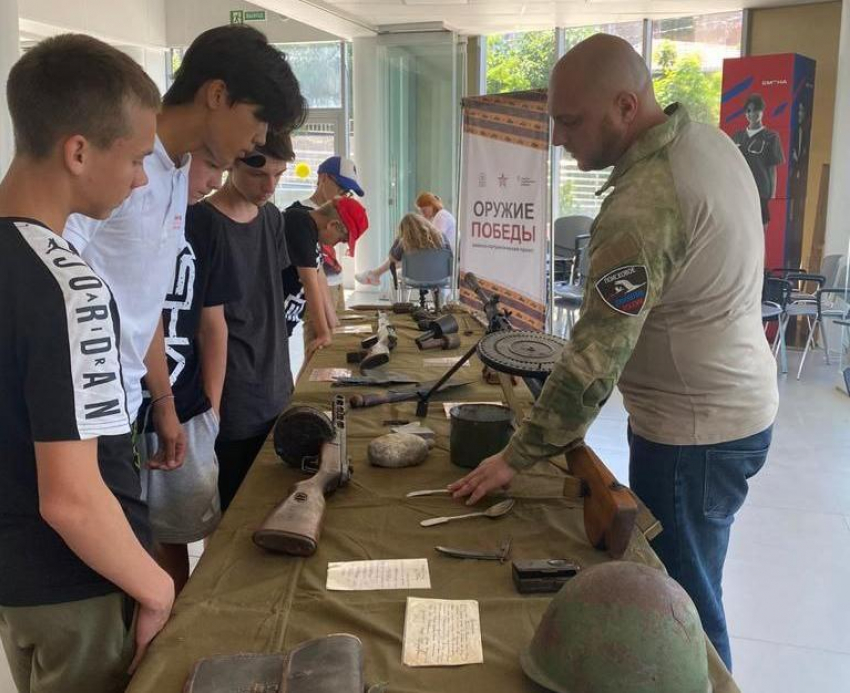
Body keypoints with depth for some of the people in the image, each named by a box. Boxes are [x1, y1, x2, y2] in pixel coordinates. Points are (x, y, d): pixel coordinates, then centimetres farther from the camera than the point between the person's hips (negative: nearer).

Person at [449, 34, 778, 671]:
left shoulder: (642, 206, -28)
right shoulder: (709, 139, 2)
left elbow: (594, 359, -27)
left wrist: (516, 458, -17)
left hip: (694, 435, -9)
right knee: (681, 588, 22)